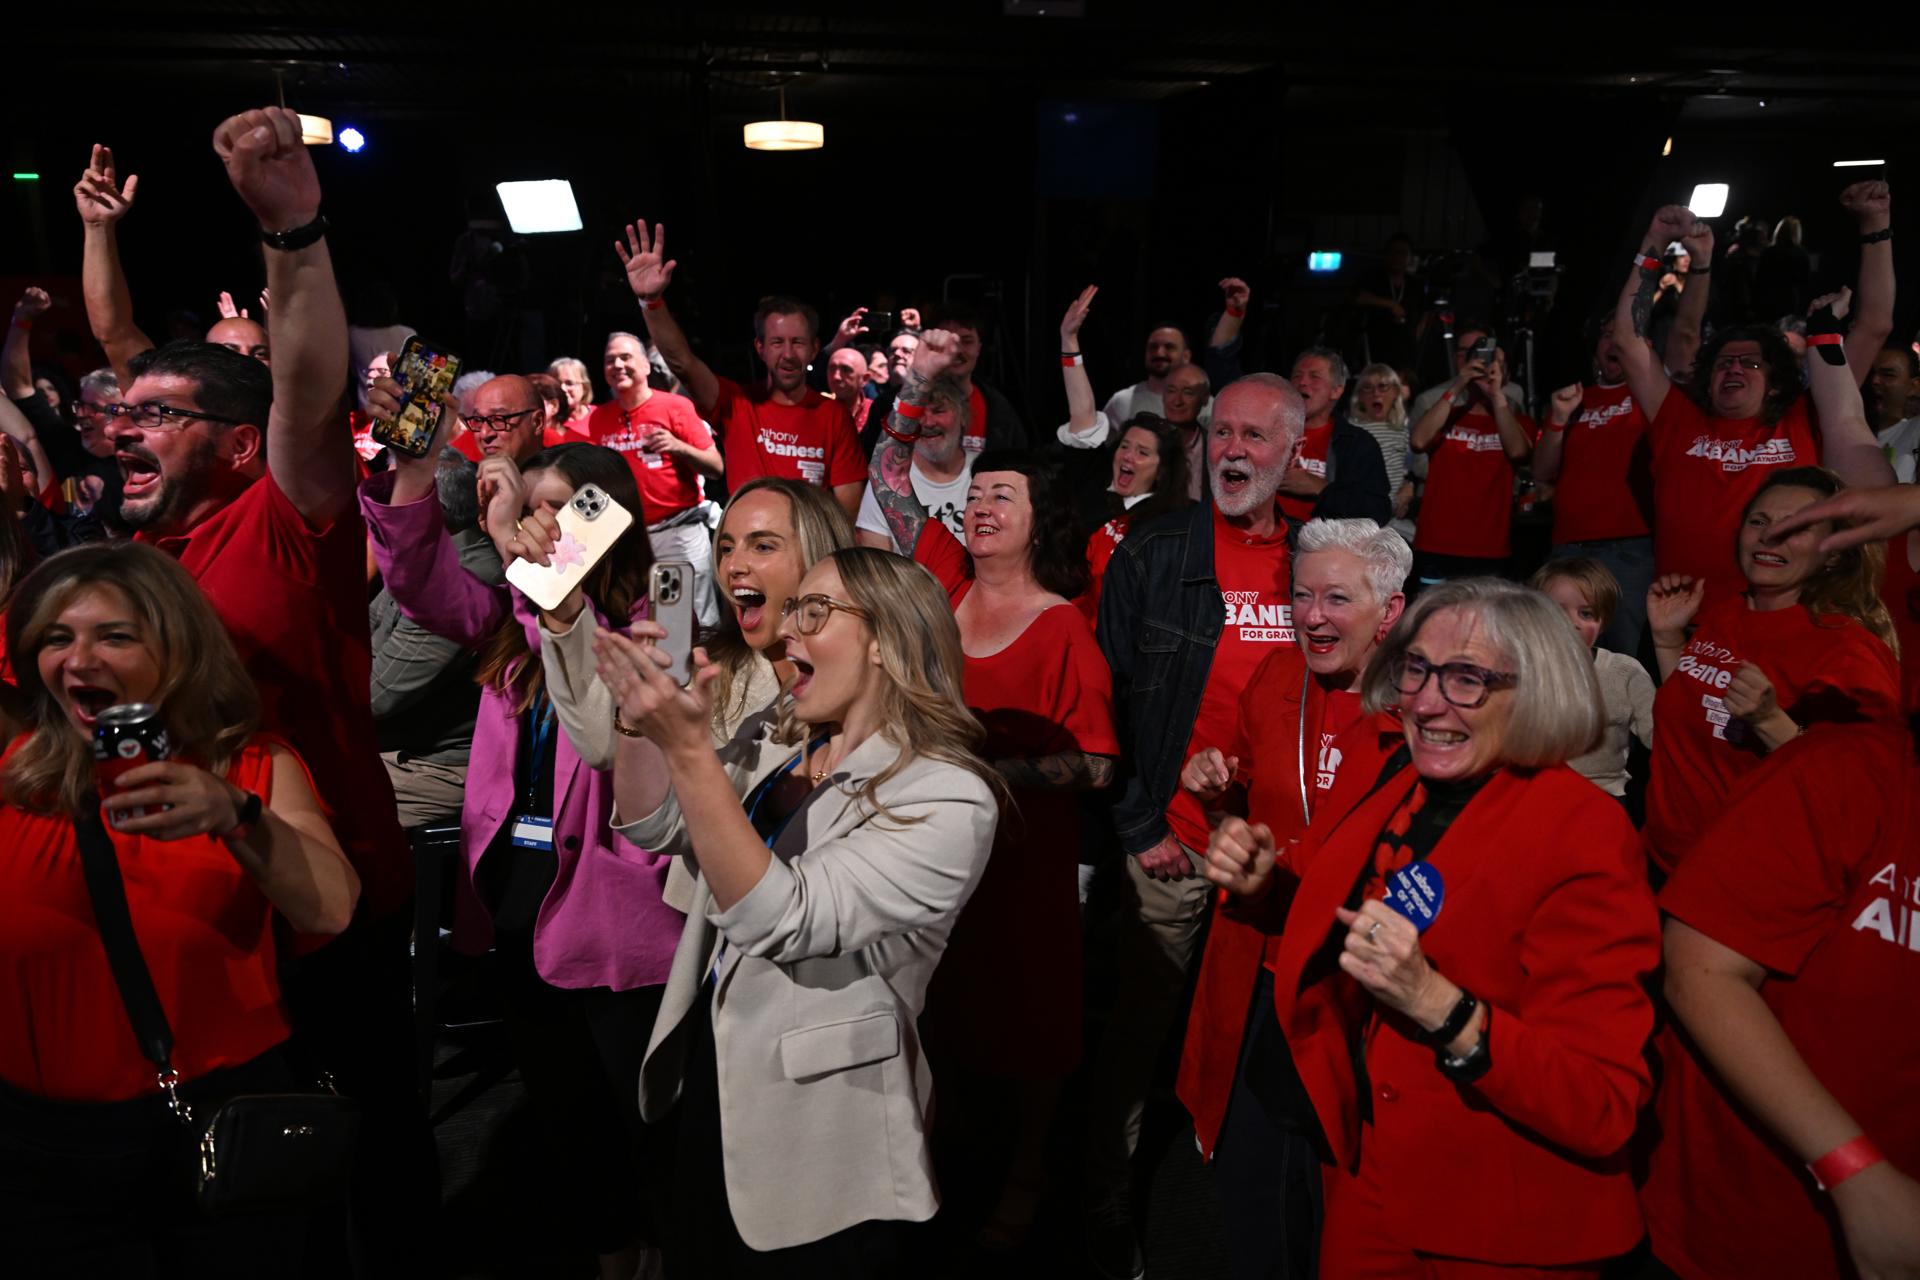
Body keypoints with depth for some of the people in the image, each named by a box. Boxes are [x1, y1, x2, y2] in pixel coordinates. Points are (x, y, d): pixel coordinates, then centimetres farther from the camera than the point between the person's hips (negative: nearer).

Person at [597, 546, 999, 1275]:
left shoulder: (948, 799, -22)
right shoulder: (775, 737, 2)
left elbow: (780, 921, -29)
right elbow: (657, 829, 4)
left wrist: (688, 748, -34)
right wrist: (642, 719, -14)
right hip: (703, 1090, 7)